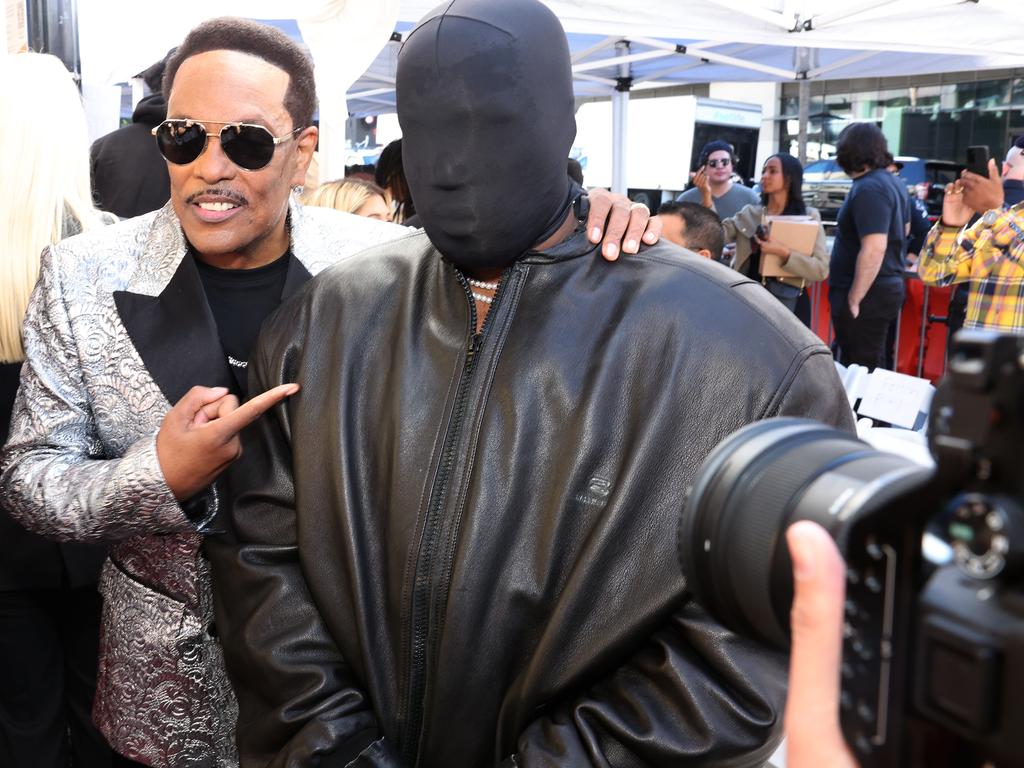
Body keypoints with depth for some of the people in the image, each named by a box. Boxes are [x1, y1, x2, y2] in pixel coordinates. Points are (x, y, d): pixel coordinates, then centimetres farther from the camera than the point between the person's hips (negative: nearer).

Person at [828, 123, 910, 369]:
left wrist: (854, 299, -22)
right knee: (871, 368, 18)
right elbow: (902, 230, 27)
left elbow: (874, 248, -28)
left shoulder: (868, 189, -20)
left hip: (868, 293, -10)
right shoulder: (892, 182, 12)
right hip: (888, 286, 10)